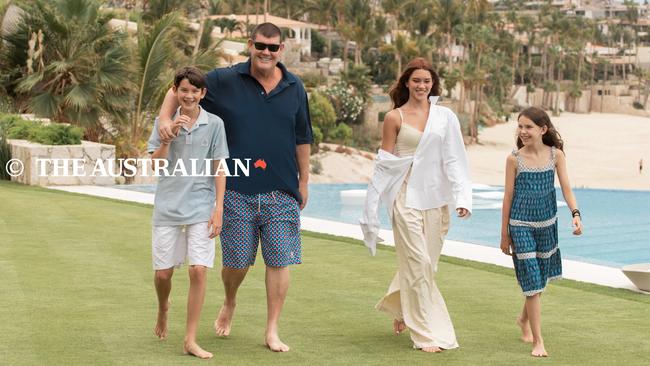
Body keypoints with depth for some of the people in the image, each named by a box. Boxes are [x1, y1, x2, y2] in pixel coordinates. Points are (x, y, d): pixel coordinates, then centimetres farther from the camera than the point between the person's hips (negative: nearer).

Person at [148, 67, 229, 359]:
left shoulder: (214, 124, 0)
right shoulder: (164, 122, 3)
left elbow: (219, 168, 1)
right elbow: (156, 163, -3)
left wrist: (219, 208, -4)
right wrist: (169, 135, -16)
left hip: (201, 208, -1)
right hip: (167, 206, 1)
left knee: (198, 270, -10)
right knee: (163, 272, 7)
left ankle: (190, 340, -2)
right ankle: (163, 307, 42)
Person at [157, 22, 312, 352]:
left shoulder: (294, 88, 7)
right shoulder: (224, 81, -1)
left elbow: (302, 139, 14)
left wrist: (304, 181, 16)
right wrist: (165, 117, -12)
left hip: (282, 190, 1)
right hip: (237, 190, -1)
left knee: (279, 260, 0)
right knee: (236, 261, 6)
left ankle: (272, 331, 11)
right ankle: (229, 304, 39)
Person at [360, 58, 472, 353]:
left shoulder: (445, 117, 6)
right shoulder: (394, 118, 1)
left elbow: (455, 160, 2)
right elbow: (385, 164, 3)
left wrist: (462, 198, -8)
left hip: (436, 198, 3)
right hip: (407, 198, -3)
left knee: (425, 263, 11)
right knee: (418, 264, -6)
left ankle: (401, 309, 38)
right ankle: (428, 333, 2)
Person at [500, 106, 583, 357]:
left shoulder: (556, 155, -2)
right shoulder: (514, 159, -7)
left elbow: (566, 188, -3)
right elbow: (508, 196, -2)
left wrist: (576, 215, -20)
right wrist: (504, 235, 1)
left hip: (547, 223, 3)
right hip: (521, 225, -3)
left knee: (540, 278, 15)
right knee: (532, 280, -6)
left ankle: (524, 319, 42)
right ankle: (537, 341, 0)